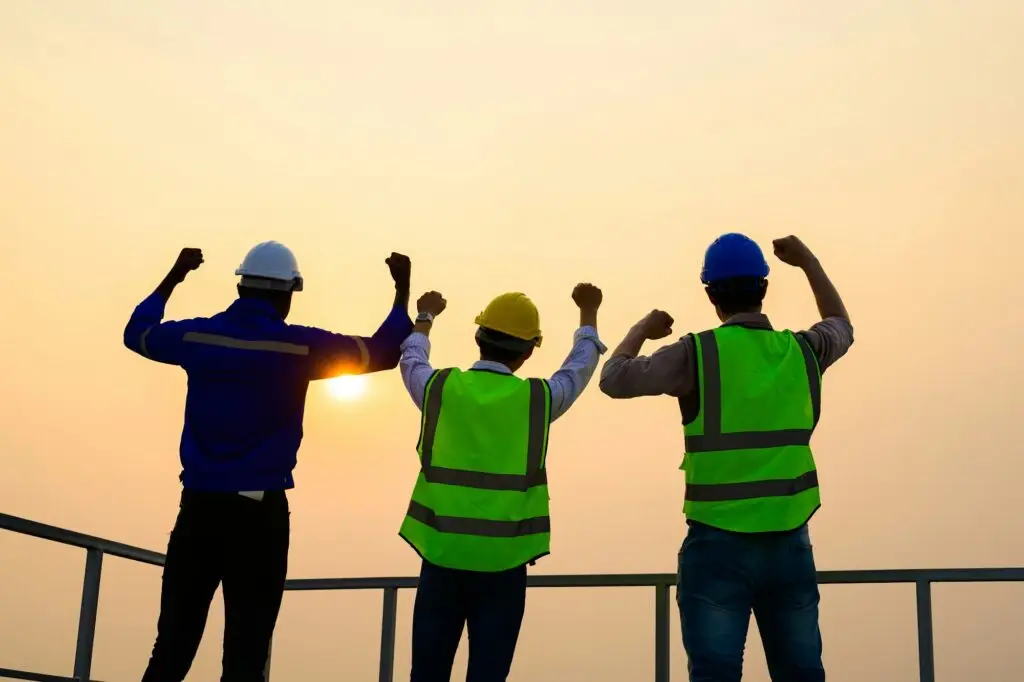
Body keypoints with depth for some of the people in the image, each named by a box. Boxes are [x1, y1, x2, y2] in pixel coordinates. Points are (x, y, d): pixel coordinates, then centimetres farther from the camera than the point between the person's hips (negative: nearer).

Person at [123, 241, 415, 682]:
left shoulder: (197, 335, 1)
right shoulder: (300, 346, -8)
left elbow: (137, 334, 22)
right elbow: (386, 352, 0)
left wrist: (174, 276, 32)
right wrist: (402, 289, 12)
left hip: (200, 505, 3)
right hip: (260, 511, -3)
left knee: (173, 644, 10)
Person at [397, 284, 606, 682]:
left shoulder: (440, 388, -1)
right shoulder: (537, 399, -3)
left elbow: (410, 360, 23)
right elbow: (579, 367, 18)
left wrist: (425, 317, 44)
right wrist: (589, 313, 37)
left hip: (442, 555, 1)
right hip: (502, 561, -1)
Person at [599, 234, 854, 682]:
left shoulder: (697, 354, -8)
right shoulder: (802, 351, 5)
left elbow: (615, 379, 0)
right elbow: (841, 326, 28)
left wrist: (641, 330, 16)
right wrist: (808, 261, 35)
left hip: (719, 544, -4)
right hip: (789, 544, 4)